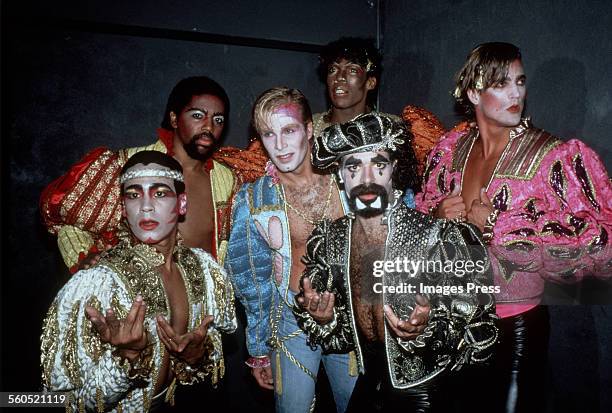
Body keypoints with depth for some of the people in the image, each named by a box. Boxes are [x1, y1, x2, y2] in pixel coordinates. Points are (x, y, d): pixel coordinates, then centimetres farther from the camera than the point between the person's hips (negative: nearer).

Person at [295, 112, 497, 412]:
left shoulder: (443, 237, -23)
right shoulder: (326, 241, -8)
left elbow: (479, 335, -16)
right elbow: (337, 339, 3)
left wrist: (428, 331, -33)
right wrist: (324, 319, -18)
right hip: (366, 387, 5)